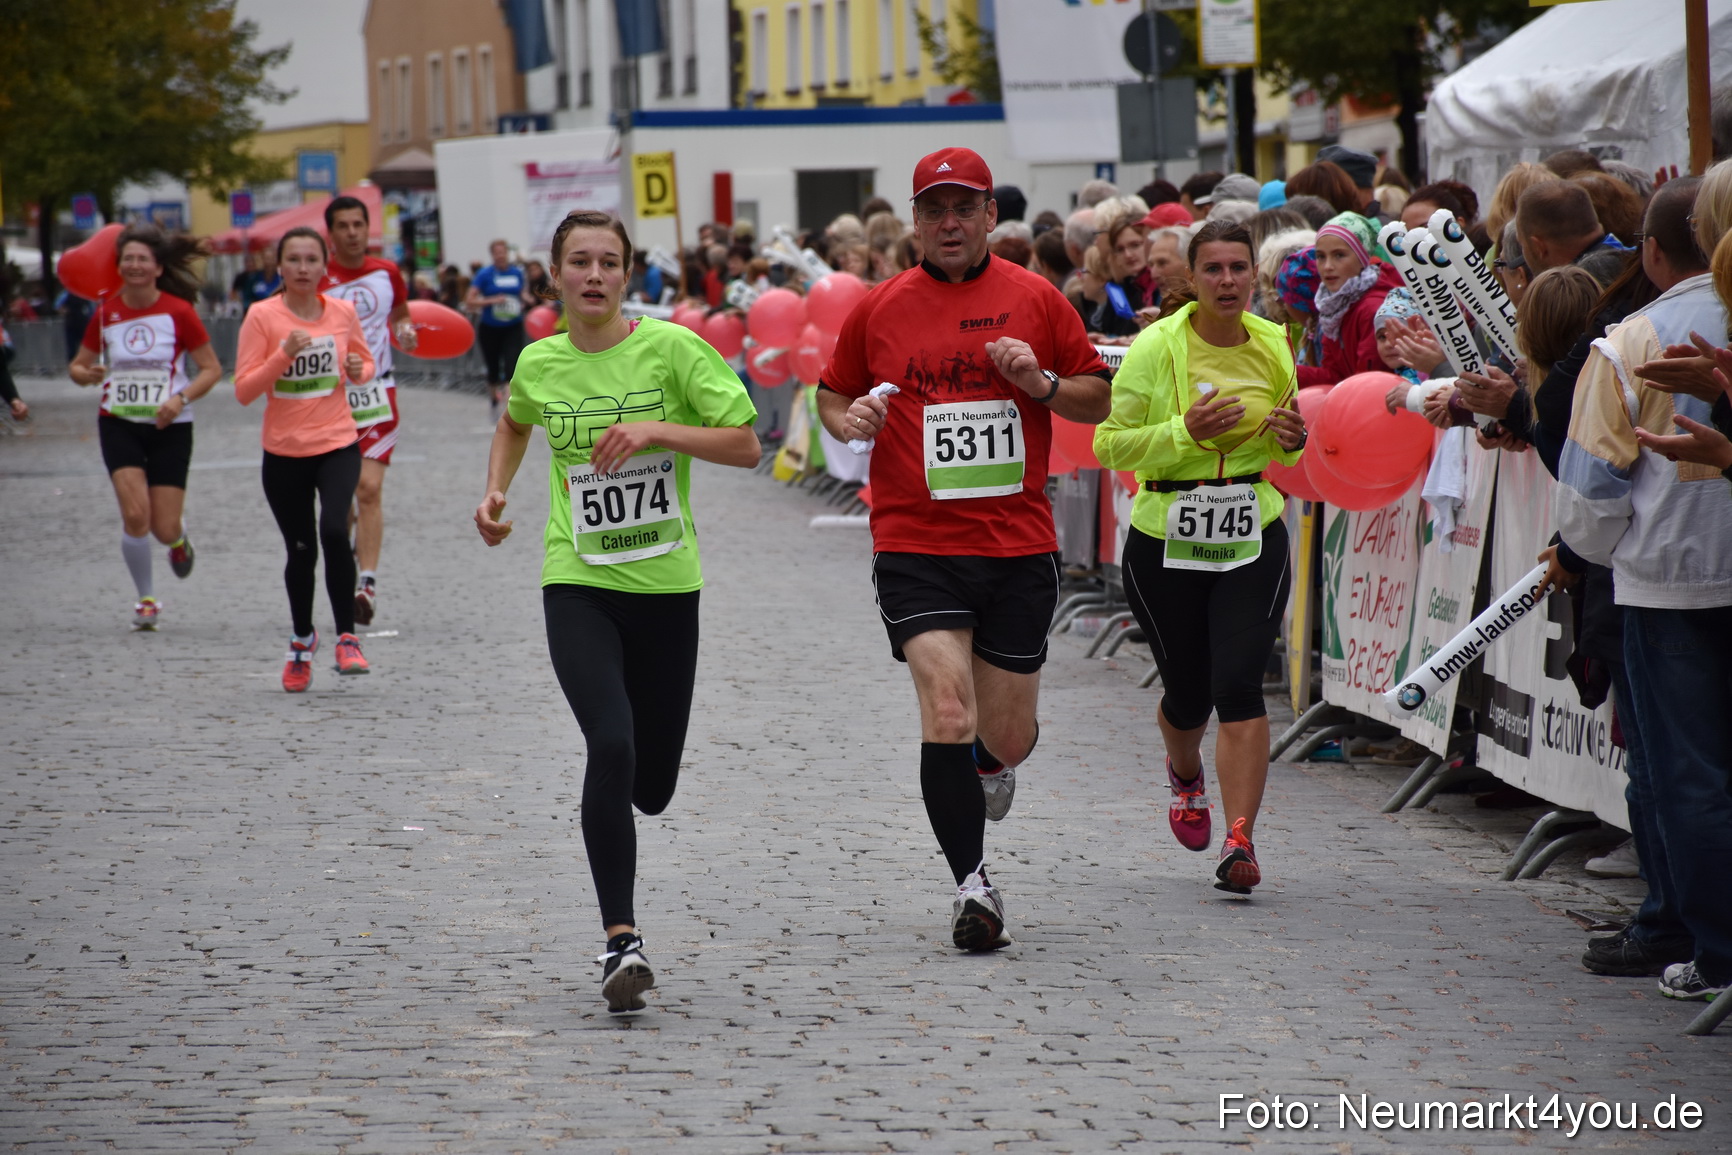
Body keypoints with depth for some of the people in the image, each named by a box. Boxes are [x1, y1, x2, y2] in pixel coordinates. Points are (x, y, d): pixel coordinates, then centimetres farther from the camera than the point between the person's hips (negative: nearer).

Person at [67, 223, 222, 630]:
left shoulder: (179, 312, -8)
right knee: (135, 516, -16)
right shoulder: (105, 313, -1)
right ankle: (146, 599, 5)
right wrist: (86, 374, -15)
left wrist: (180, 398, -19)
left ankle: (179, 539, 37)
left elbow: (212, 369, -3)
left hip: (170, 428, -1)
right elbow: (77, 365, 9)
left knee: (164, 529, -3)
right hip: (119, 424, 1)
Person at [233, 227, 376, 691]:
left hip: (337, 444, 0)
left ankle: (346, 637, -10)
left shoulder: (343, 312, 1)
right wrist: (284, 354, -22)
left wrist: (358, 371, -6)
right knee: (300, 550, 7)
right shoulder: (262, 316, -6)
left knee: (334, 531, -23)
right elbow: (243, 391, -9)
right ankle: (302, 639, 34)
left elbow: (366, 363, 18)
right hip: (284, 452, 0)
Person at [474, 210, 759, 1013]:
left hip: (666, 587, 0)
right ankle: (621, 939, -18)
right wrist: (494, 494, 10)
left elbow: (746, 445, -7)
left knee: (651, 789, 7)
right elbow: (514, 425, 26)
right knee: (611, 745, -23)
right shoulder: (539, 363, 2)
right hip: (578, 585, 0)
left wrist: (655, 431, -19)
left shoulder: (671, 348, -7)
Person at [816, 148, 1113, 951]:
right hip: (916, 547, -1)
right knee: (947, 712, -17)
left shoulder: (1035, 299, 4)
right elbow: (832, 395, 16)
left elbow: (1098, 399, 10)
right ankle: (971, 884, -3)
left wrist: (1044, 384, -10)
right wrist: (849, 420, -7)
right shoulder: (879, 310, 4)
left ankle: (991, 762, 46)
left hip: (1019, 550, 1)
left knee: (1009, 737, 7)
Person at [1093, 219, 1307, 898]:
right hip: (1165, 539, -2)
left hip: (1253, 536, 2)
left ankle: (1240, 842, -12)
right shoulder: (1157, 347, -9)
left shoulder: (1273, 345, 4)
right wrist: (1185, 432, -23)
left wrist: (1292, 440, -4)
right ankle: (1185, 774, 46)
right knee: (1188, 692, 9)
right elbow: (1109, 445, -10)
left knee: (1239, 686, -13)